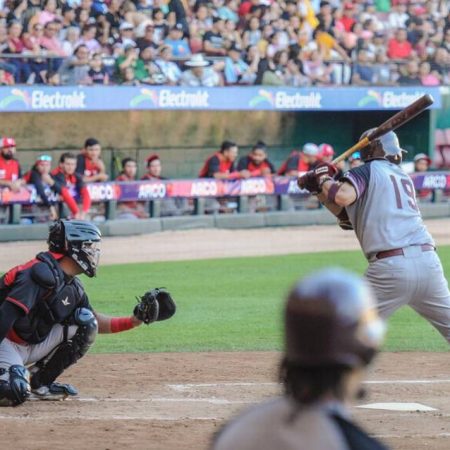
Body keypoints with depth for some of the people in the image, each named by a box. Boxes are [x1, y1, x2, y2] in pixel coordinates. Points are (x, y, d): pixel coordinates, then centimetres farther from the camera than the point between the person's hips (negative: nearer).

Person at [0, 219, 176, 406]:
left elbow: (95, 323, 15)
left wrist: (135, 320, 3)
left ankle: (38, 383, 2)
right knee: (15, 392, -34)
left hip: (35, 346, 9)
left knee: (85, 322, -4)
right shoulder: (43, 273, -24)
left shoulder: (73, 287, 6)